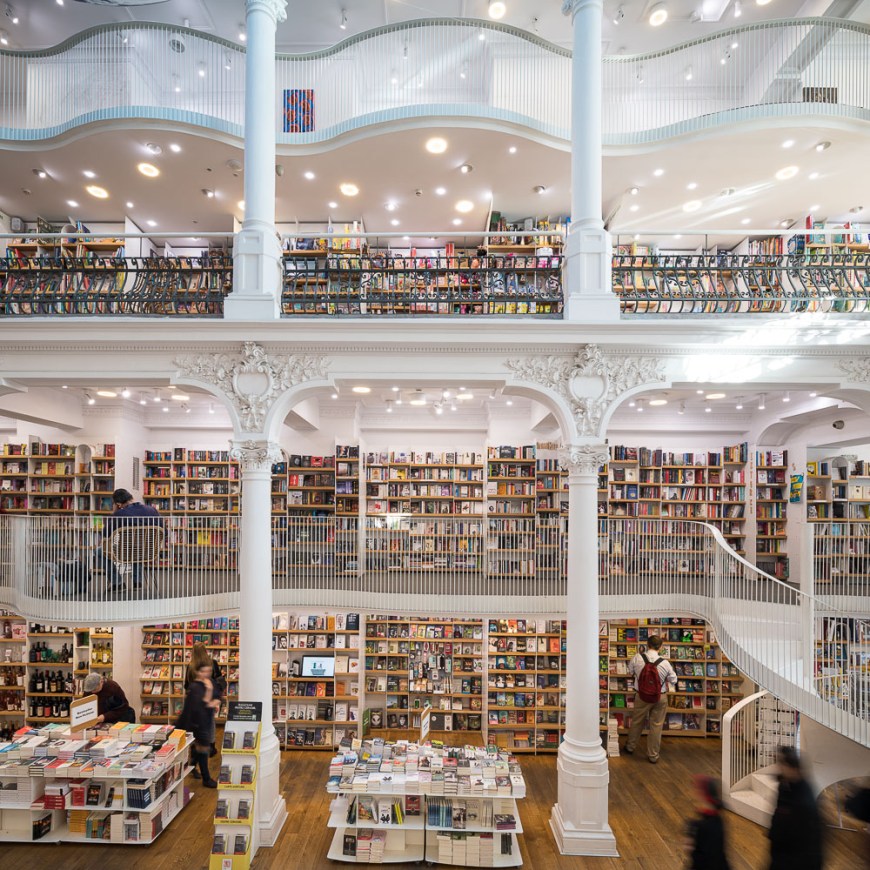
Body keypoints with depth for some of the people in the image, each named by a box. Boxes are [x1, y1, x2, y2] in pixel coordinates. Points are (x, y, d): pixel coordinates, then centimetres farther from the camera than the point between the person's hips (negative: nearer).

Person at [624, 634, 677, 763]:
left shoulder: (637, 658, -17)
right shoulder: (665, 663, -20)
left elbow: (630, 671, 3)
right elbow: (673, 681, -4)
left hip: (642, 696, 1)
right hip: (660, 697, -1)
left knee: (636, 721, 20)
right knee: (656, 725, 13)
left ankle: (630, 747, 38)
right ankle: (653, 755, 24)